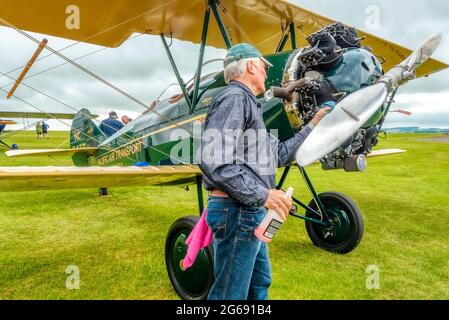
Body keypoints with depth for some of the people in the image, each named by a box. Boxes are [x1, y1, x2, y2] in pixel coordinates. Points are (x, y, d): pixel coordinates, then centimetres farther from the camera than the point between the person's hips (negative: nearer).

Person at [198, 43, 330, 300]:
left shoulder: (249, 104, 20)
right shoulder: (235, 97, -13)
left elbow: (279, 154, 21)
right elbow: (213, 160, -27)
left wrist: (312, 127, 26)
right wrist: (262, 194, -24)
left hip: (250, 212, 11)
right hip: (237, 212, -11)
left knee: (260, 282, 25)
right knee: (231, 293, 3)